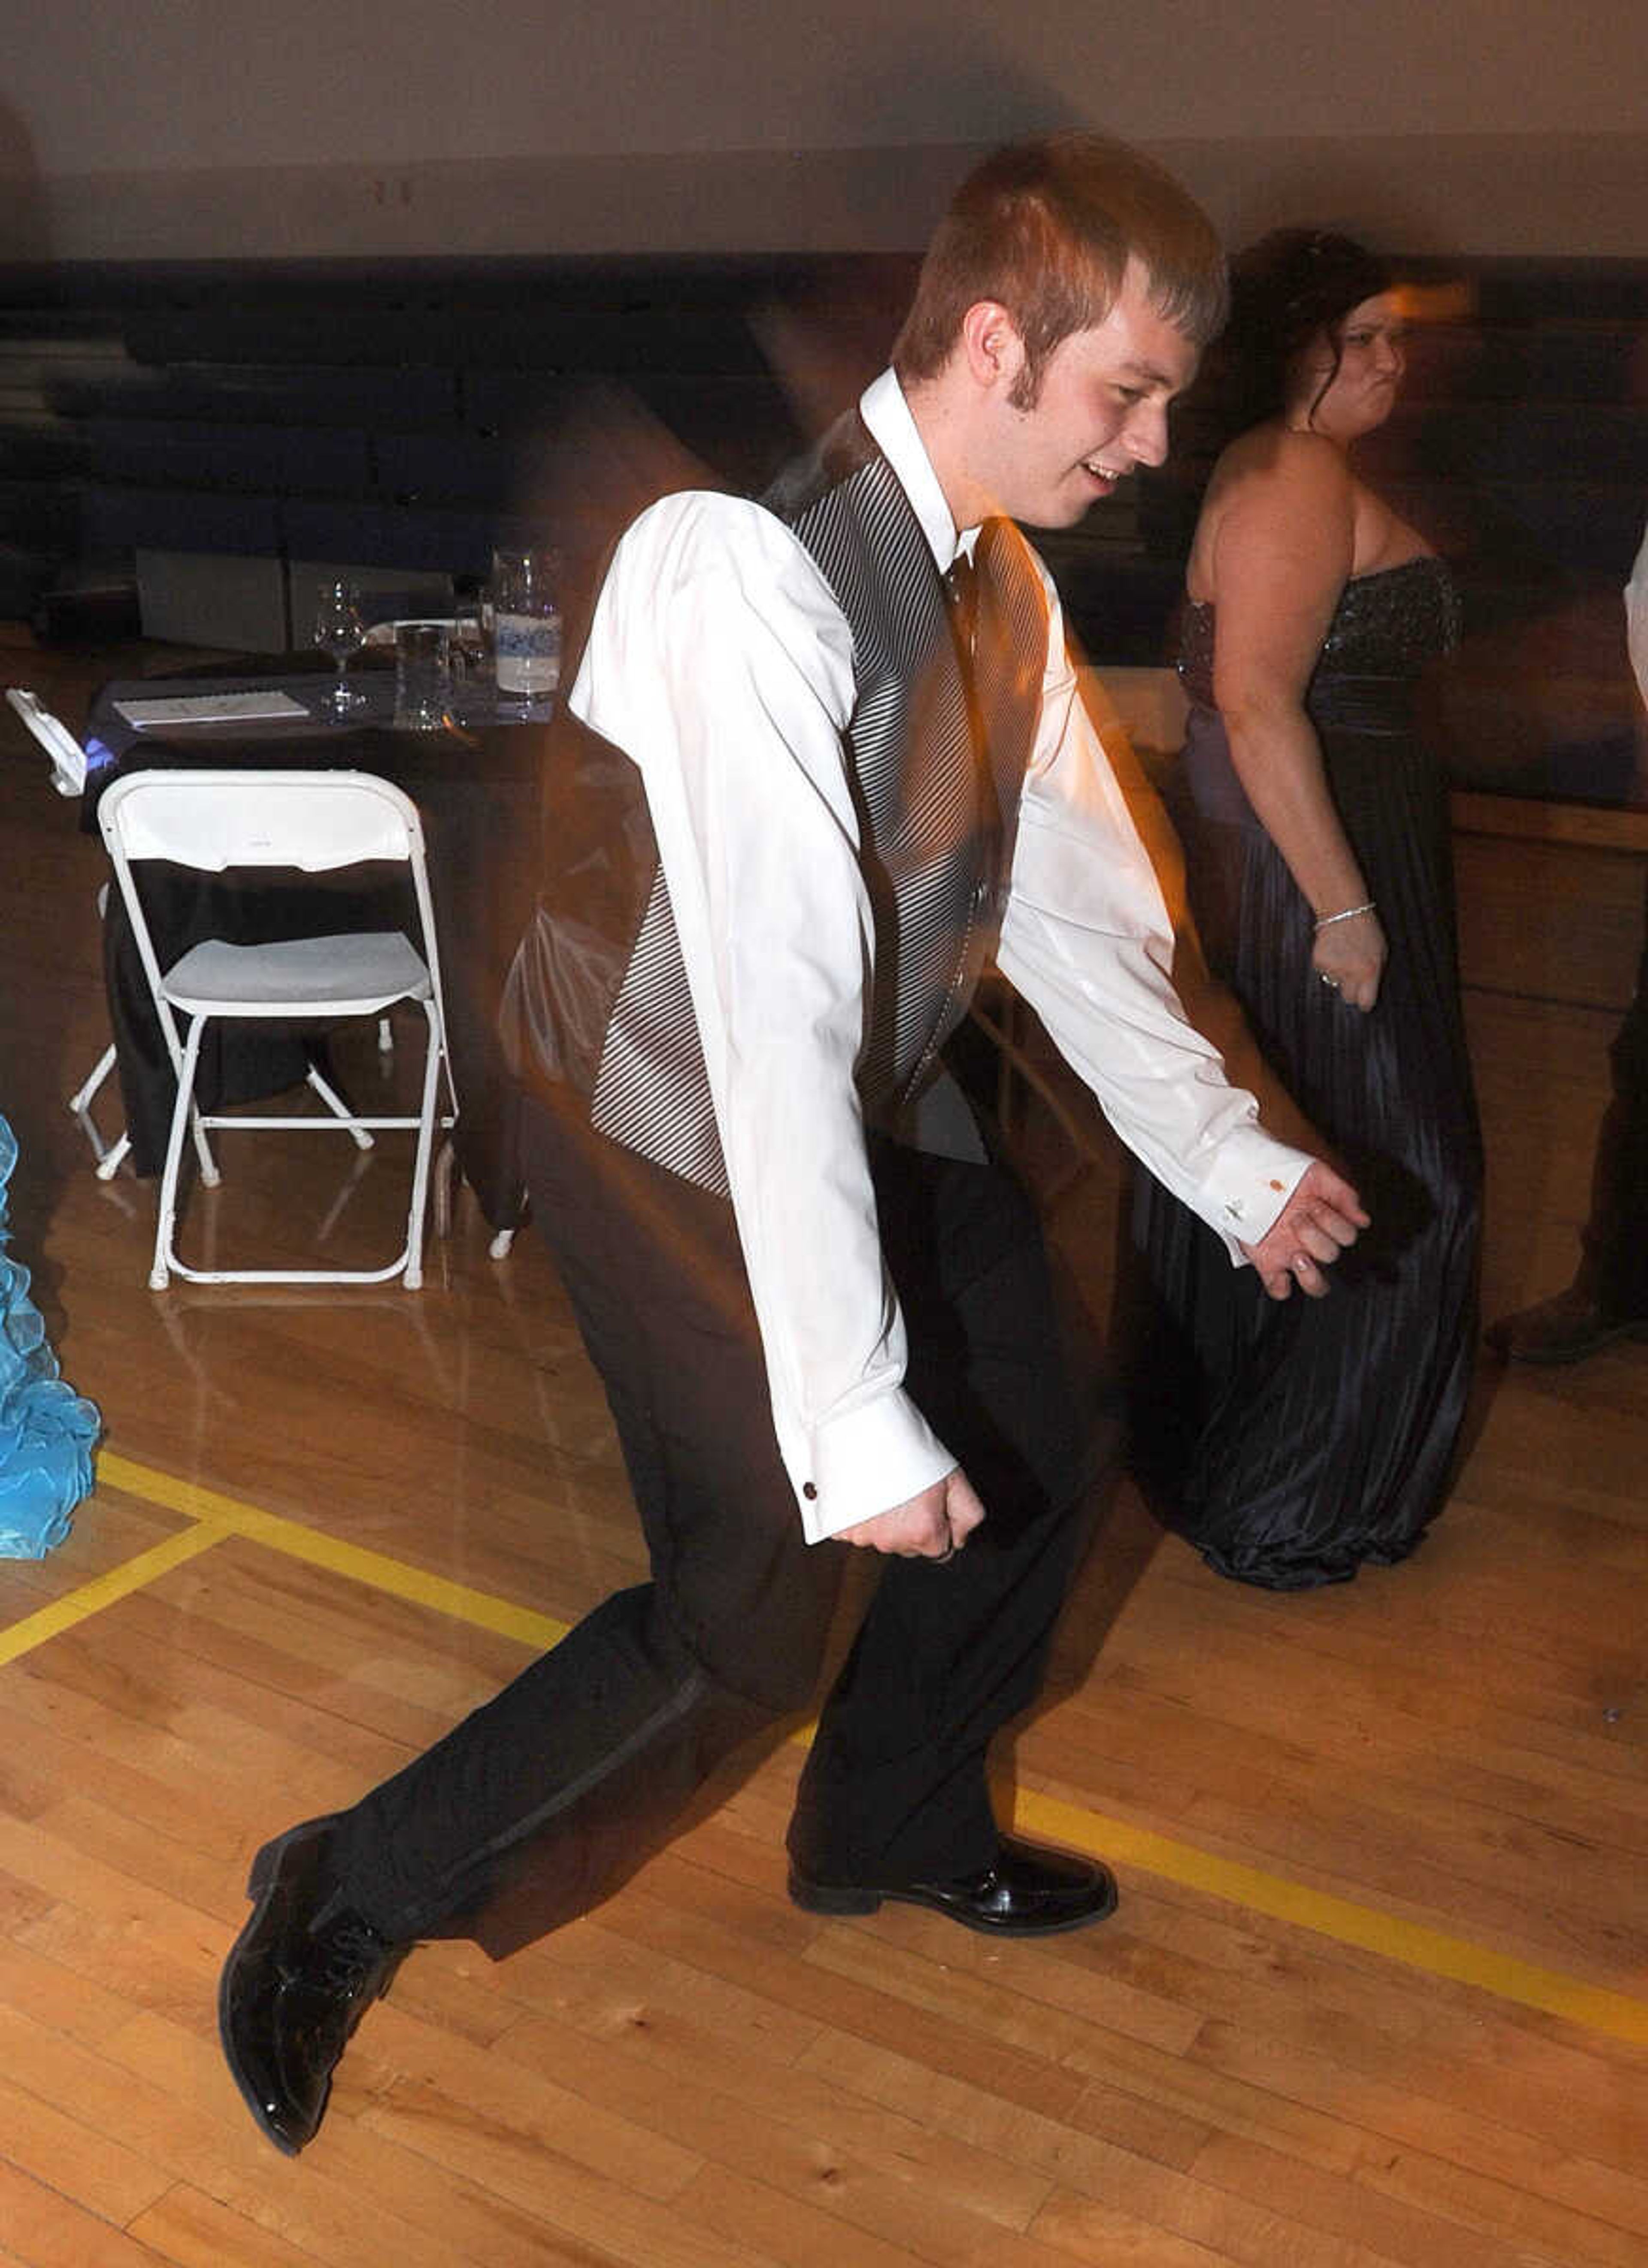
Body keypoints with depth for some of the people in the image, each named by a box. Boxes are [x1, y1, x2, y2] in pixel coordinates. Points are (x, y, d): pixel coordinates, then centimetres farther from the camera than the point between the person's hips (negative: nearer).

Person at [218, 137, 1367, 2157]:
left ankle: (894, 1826, 42)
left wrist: (1235, 1163, 10)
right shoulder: (748, 567, -30)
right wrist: (858, 1420, -35)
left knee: (1034, 1461, 15)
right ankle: (346, 1906, 17)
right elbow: (774, 1017, -35)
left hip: (879, 1104, 9)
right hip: (685, 1136, -8)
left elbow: (1077, 911, 8)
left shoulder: (1005, 588, -1)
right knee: (752, 1621, -5)